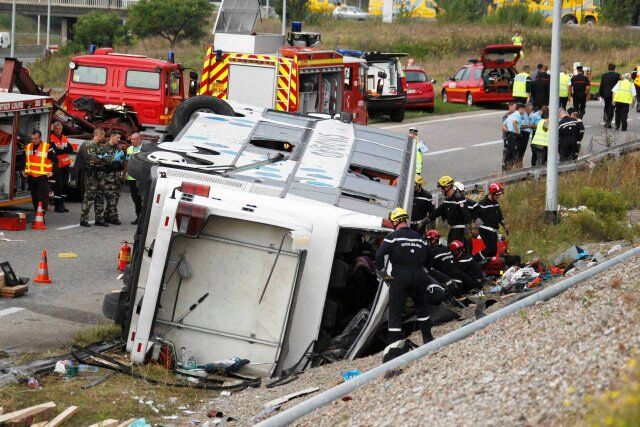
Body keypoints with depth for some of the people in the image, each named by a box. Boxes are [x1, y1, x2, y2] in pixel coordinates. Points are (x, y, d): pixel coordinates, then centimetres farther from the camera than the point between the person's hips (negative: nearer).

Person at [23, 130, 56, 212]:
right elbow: (25, 160, 24)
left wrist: (52, 171, -10)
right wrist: (25, 170, 15)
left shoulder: (47, 147, -9)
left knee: (42, 196, -10)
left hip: (43, 176, -6)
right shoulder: (28, 147, 9)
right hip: (31, 176, 6)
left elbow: (55, 160, -4)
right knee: (34, 196, 12)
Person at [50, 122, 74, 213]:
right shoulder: (51, 139, -6)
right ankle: (58, 206, -4)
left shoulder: (64, 139, 13)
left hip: (65, 165, 7)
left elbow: (71, 150, 2)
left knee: (65, 185, 9)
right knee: (58, 185, -9)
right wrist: (65, 149, -10)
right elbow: (55, 151, -20)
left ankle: (61, 204, 17)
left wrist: (62, 149, -12)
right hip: (57, 165, -7)